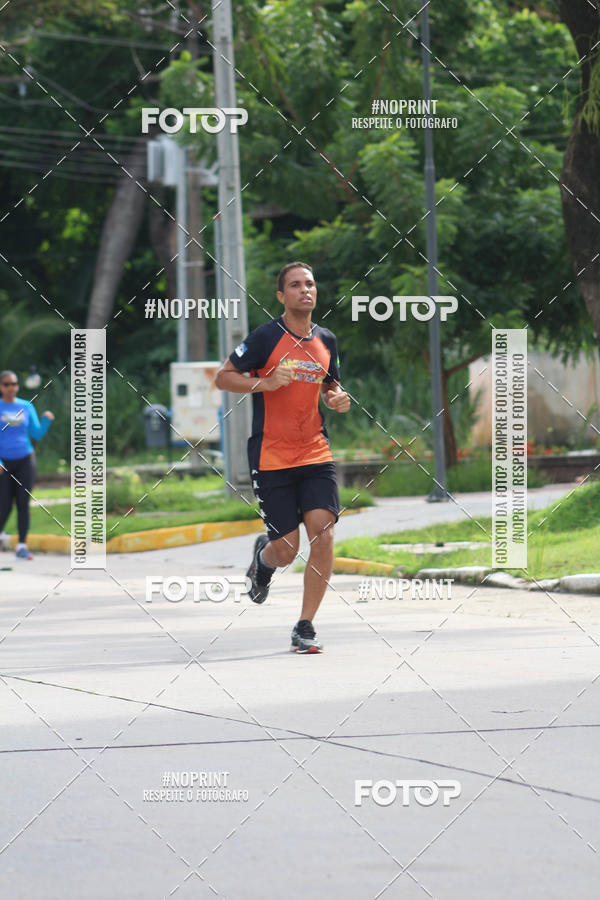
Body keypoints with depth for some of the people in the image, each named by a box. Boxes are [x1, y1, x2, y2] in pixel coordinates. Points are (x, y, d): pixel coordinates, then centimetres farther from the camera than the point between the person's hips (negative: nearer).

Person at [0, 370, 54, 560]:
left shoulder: (26, 407, 5)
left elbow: (37, 434, 7)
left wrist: (46, 420, -12)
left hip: (24, 460, 2)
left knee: (23, 504, -3)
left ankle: (22, 547, 1)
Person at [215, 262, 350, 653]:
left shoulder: (327, 340, 9)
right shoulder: (266, 337, -7)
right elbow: (223, 377, -3)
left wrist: (337, 399, 2)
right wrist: (264, 383, -19)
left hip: (316, 453, 4)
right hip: (271, 456, -4)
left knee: (324, 533, -14)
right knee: (287, 550, -4)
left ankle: (305, 627, -2)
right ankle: (264, 557, 36)